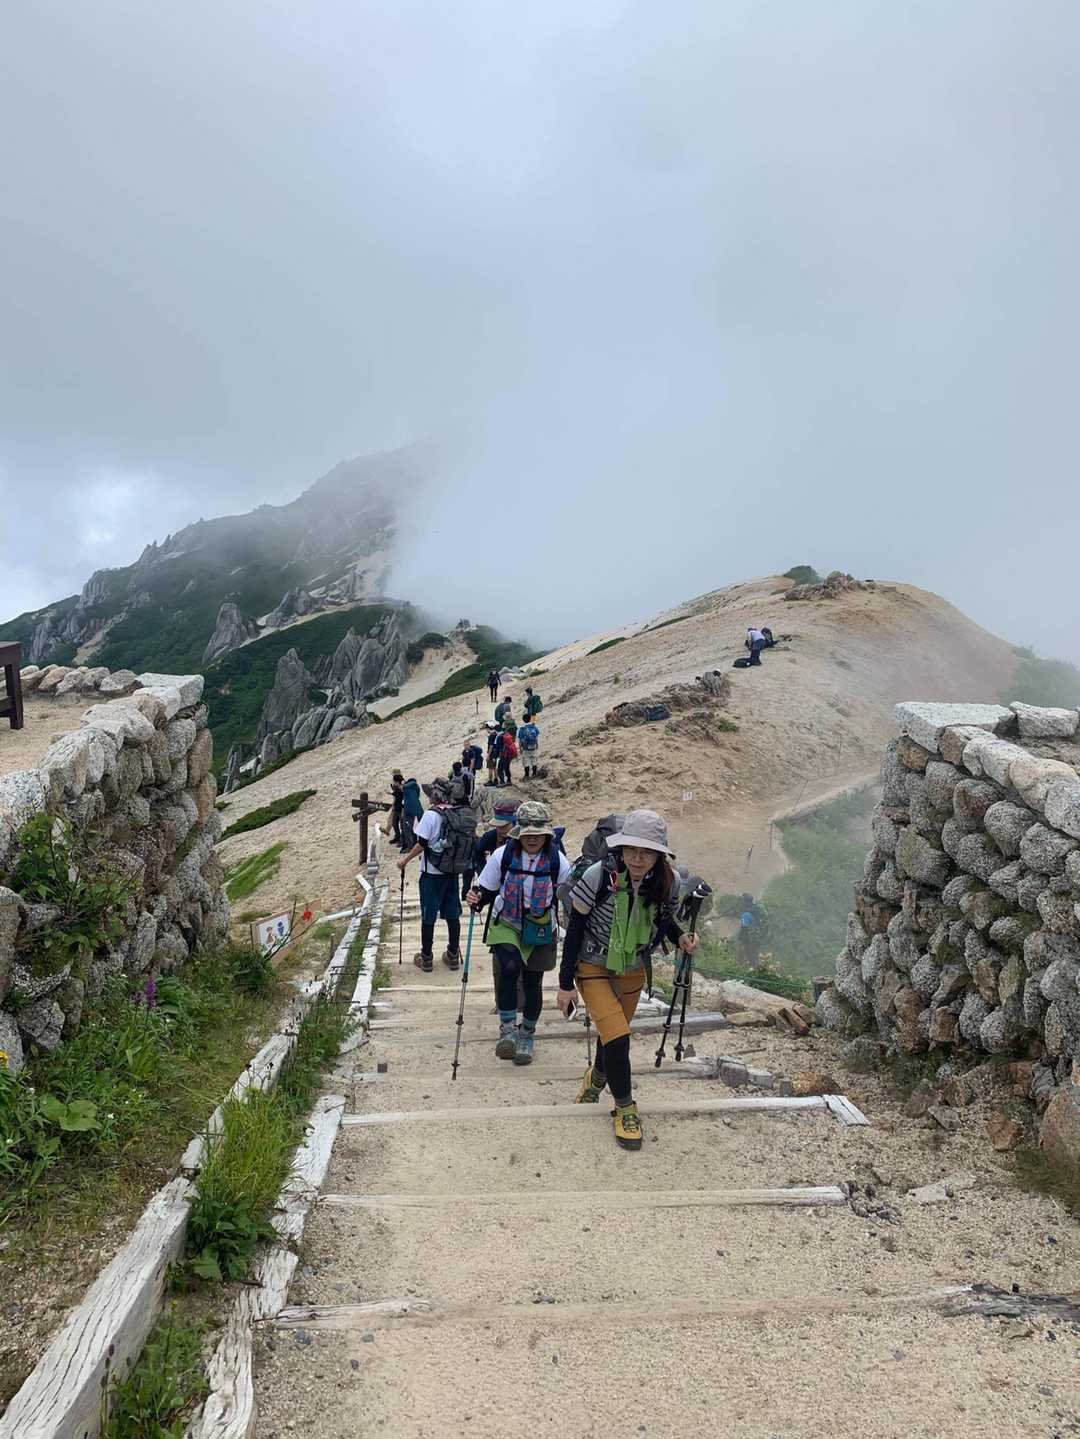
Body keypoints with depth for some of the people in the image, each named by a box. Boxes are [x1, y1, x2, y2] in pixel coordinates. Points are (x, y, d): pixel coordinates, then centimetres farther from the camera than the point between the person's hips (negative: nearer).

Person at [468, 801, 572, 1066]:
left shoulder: (557, 861, -12)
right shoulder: (503, 855, -13)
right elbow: (486, 891, -2)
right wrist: (477, 899, -23)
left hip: (541, 930, 1)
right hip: (506, 924, -1)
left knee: (532, 982, 4)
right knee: (509, 967, -24)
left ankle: (527, 1036, 29)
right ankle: (507, 1029, -6)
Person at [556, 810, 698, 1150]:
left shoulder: (667, 882, -18)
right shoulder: (599, 876, -28)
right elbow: (574, 930, -17)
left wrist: (681, 937, -17)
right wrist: (565, 984, -13)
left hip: (632, 971, 4)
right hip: (593, 968, -4)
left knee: (613, 1036, 20)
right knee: (617, 1037, -17)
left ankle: (596, 1077, 54)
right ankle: (625, 1108, 8)